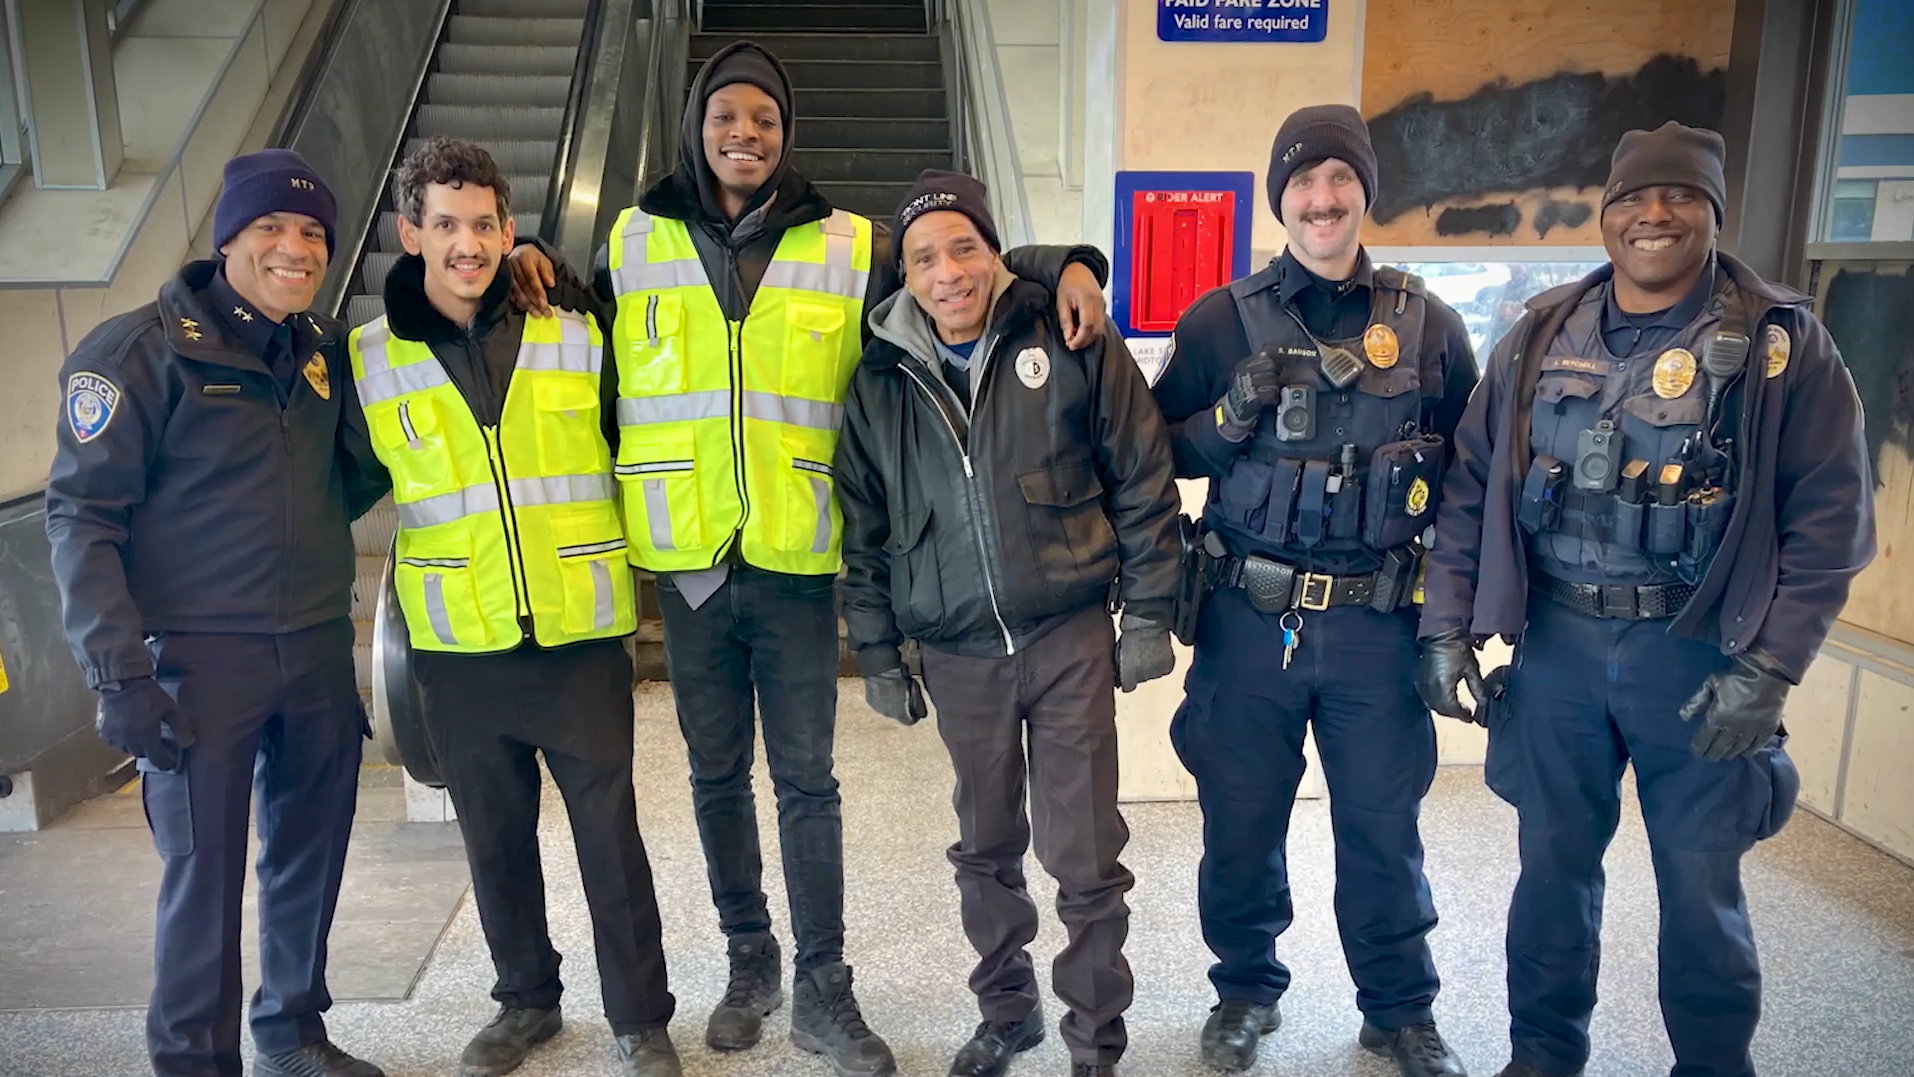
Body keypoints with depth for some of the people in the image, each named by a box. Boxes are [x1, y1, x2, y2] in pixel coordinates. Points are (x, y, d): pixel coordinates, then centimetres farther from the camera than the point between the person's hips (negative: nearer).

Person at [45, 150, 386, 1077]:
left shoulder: (325, 350, 10)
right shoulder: (140, 350, -8)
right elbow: (82, 518, -11)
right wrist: (118, 674, -16)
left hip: (320, 653, 6)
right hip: (196, 659, -5)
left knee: (312, 854, 14)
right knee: (205, 872, 2)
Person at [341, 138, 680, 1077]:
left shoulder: (576, 341, 0)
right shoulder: (367, 357, 1)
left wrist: (625, 574, 8)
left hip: (580, 639, -1)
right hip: (458, 649, 2)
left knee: (610, 834, 4)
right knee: (494, 840, 15)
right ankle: (525, 1000, 36)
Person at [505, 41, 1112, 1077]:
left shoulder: (849, 248, 2)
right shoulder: (635, 241, 8)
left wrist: (1058, 264, -9)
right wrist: (533, 263, 6)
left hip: (796, 562, -2)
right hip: (689, 562, 2)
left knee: (806, 780, 6)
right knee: (717, 773, 15)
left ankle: (823, 988, 21)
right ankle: (749, 958, 34)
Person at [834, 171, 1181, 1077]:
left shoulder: (1072, 345, -5)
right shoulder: (878, 382, 3)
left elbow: (1143, 483, -1)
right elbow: (863, 529, 9)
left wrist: (1148, 613, -2)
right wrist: (876, 653, 9)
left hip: (1072, 638, -2)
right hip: (958, 656, 3)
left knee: (1085, 859, 4)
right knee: (985, 850, 16)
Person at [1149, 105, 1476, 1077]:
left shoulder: (1427, 323, 3)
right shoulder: (1221, 320, 1)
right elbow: (1163, 455, 3)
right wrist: (1231, 416, -16)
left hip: (1379, 622, 1)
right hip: (1249, 618, 0)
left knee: (1383, 824, 12)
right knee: (1240, 818, 12)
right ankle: (1245, 989, 35)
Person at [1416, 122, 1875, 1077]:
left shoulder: (1782, 344, -3)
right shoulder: (1539, 339, 4)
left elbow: (1829, 516, -6)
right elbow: (1470, 490, 5)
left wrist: (1767, 667, -13)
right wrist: (1446, 627, -1)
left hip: (1700, 652, -2)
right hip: (1554, 643, 2)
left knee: (1701, 886, 10)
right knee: (1553, 863, 14)